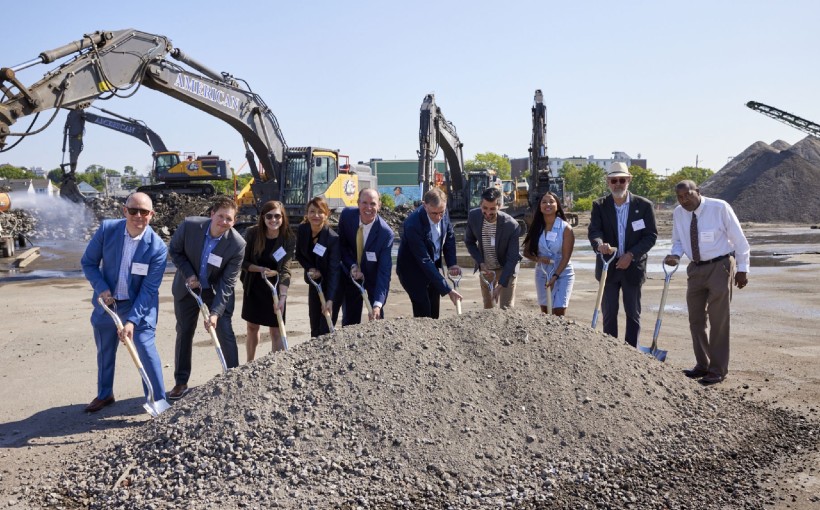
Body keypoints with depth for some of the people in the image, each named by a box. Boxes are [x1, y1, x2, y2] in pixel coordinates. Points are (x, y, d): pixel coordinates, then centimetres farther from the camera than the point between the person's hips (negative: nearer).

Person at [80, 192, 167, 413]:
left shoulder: (157, 247, -21)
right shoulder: (107, 229, -14)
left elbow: (149, 289, -19)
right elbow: (88, 262, -2)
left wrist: (132, 320, -26)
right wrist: (101, 289, -17)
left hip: (139, 305, -3)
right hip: (107, 302, 4)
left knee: (146, 350, -12)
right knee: (105, 351, 19)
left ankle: (159, 400, 2)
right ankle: (104, 395, 41)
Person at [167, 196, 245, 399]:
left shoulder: (237, 244, -26)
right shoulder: (189, 225, -23)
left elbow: (227, 283, -22)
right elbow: (174, 250, -4)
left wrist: (216, 312, -27)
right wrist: (188, 274, -16)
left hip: (217, 291, -2)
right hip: (188, 287, 2)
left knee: (225, 333, -5)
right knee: (184, 333, 10)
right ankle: (181, 383, 23)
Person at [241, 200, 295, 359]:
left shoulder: (288, 239, -17)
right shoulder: (252, 234, -15)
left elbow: (285, 269, -21)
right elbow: (243, 262, -8)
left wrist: (282, 296, -32)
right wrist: (261, 269, -26)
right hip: (254, 288, 2)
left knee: (276, 331, -2)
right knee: (252, 328, 16)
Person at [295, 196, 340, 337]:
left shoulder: (333, 238, -26)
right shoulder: (302, 230, -10)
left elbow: (334, 271, -30)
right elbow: (299, 255, 7)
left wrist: (330, 300, -38)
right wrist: (309, 269, -13)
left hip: (332, 285, -5)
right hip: (314, 282, 5)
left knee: (325, 330, -7)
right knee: (315, 328, 11)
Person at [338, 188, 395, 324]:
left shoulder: (386, 233, -28)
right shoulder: (347, 215, -18)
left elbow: (384, 271, -30)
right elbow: (341, 244, -2)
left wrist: (378, 304, -38)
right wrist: (352, 266, -20)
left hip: (374, 278, -2)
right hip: (351, 275, 3)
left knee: (377, 318, 1)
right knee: (349, 319, 7)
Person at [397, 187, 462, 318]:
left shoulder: (443, 213, -14)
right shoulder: (413, 224, -34)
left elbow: (450, 237, 5)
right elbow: (424, 261, -33)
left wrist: (452, 263, -10)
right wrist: (448, 290, -33)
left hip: (432, 265, 6)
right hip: (412, 269, -6)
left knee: (434, 312, 11)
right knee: (423, 312, -11)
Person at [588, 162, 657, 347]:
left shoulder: (644, 205, -3)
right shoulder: (599, 206, -1)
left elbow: (651, 235, -5)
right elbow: (594, 230, -14)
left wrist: (631, 255, -17)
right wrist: (600, 244, -37)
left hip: (633, 267, 0)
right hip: (608, 267, 1)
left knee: (633, 313, 8)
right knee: (609, 313, 6)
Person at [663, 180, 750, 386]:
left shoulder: (720, 208, -15)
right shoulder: (678, 214, -1)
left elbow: (739, 239, -8)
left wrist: (742, 269, -6)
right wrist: (675, 255, -10)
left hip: (719, 267, -5)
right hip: (696, 269, 6)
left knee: (718, 320, -3)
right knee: (696, 320, 11)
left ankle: (717, 371, 7)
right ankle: (702, 365, 26)